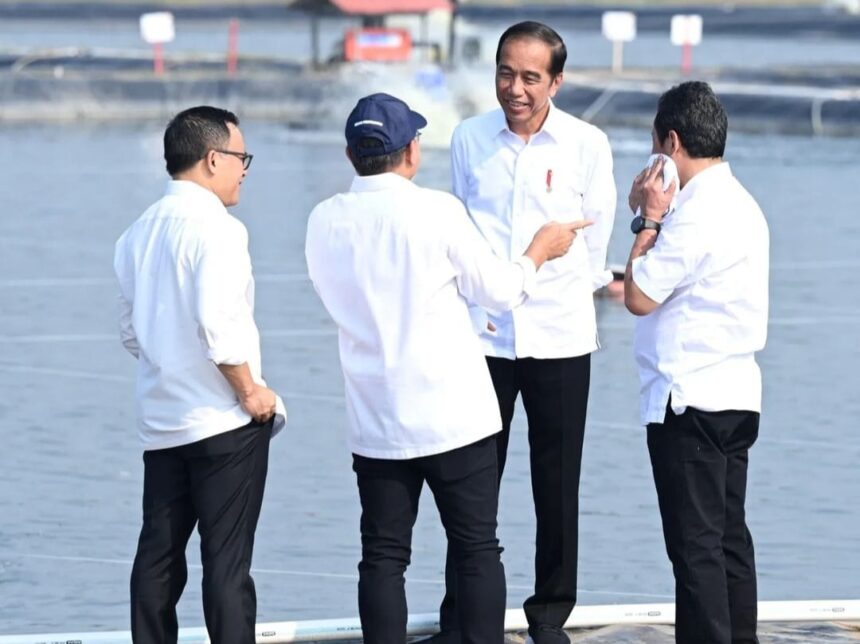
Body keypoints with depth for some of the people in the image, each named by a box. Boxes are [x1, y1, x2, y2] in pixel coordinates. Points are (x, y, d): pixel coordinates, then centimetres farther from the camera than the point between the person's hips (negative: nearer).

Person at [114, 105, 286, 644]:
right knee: (227, 561, -5)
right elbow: (218, 324, -23)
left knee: (158, 555, 11)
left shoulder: (141, 231, 9)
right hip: (222, 419, -7)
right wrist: (250, 392, -12)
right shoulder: (216, 228, -14)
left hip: (161, 419, 7)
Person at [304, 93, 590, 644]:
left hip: (376, 424, 3)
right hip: (454, 414, -3)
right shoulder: (436, 211, -12)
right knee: (477, 551, 6)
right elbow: (500, 290, -3)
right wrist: (540, 250, 16)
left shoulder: (325, 222, -1)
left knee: (383, 557, 6)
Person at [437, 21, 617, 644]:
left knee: (558, 487, 4)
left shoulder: (587, 144, -3)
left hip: (560, 335, -1)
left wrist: (560, 297, 9)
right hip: (483, 333, 1)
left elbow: (595, 241, 5)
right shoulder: (470, 139, 2)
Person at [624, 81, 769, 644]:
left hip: (689, 399, -10)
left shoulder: (698, 211, -18)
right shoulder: (740, 202, 14)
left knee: (695, 544, -7)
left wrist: (650, 219, -5)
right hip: (735, 394, 10)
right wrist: (653, 218, 13)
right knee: (730, 537, 13)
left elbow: (640, 297, -13)